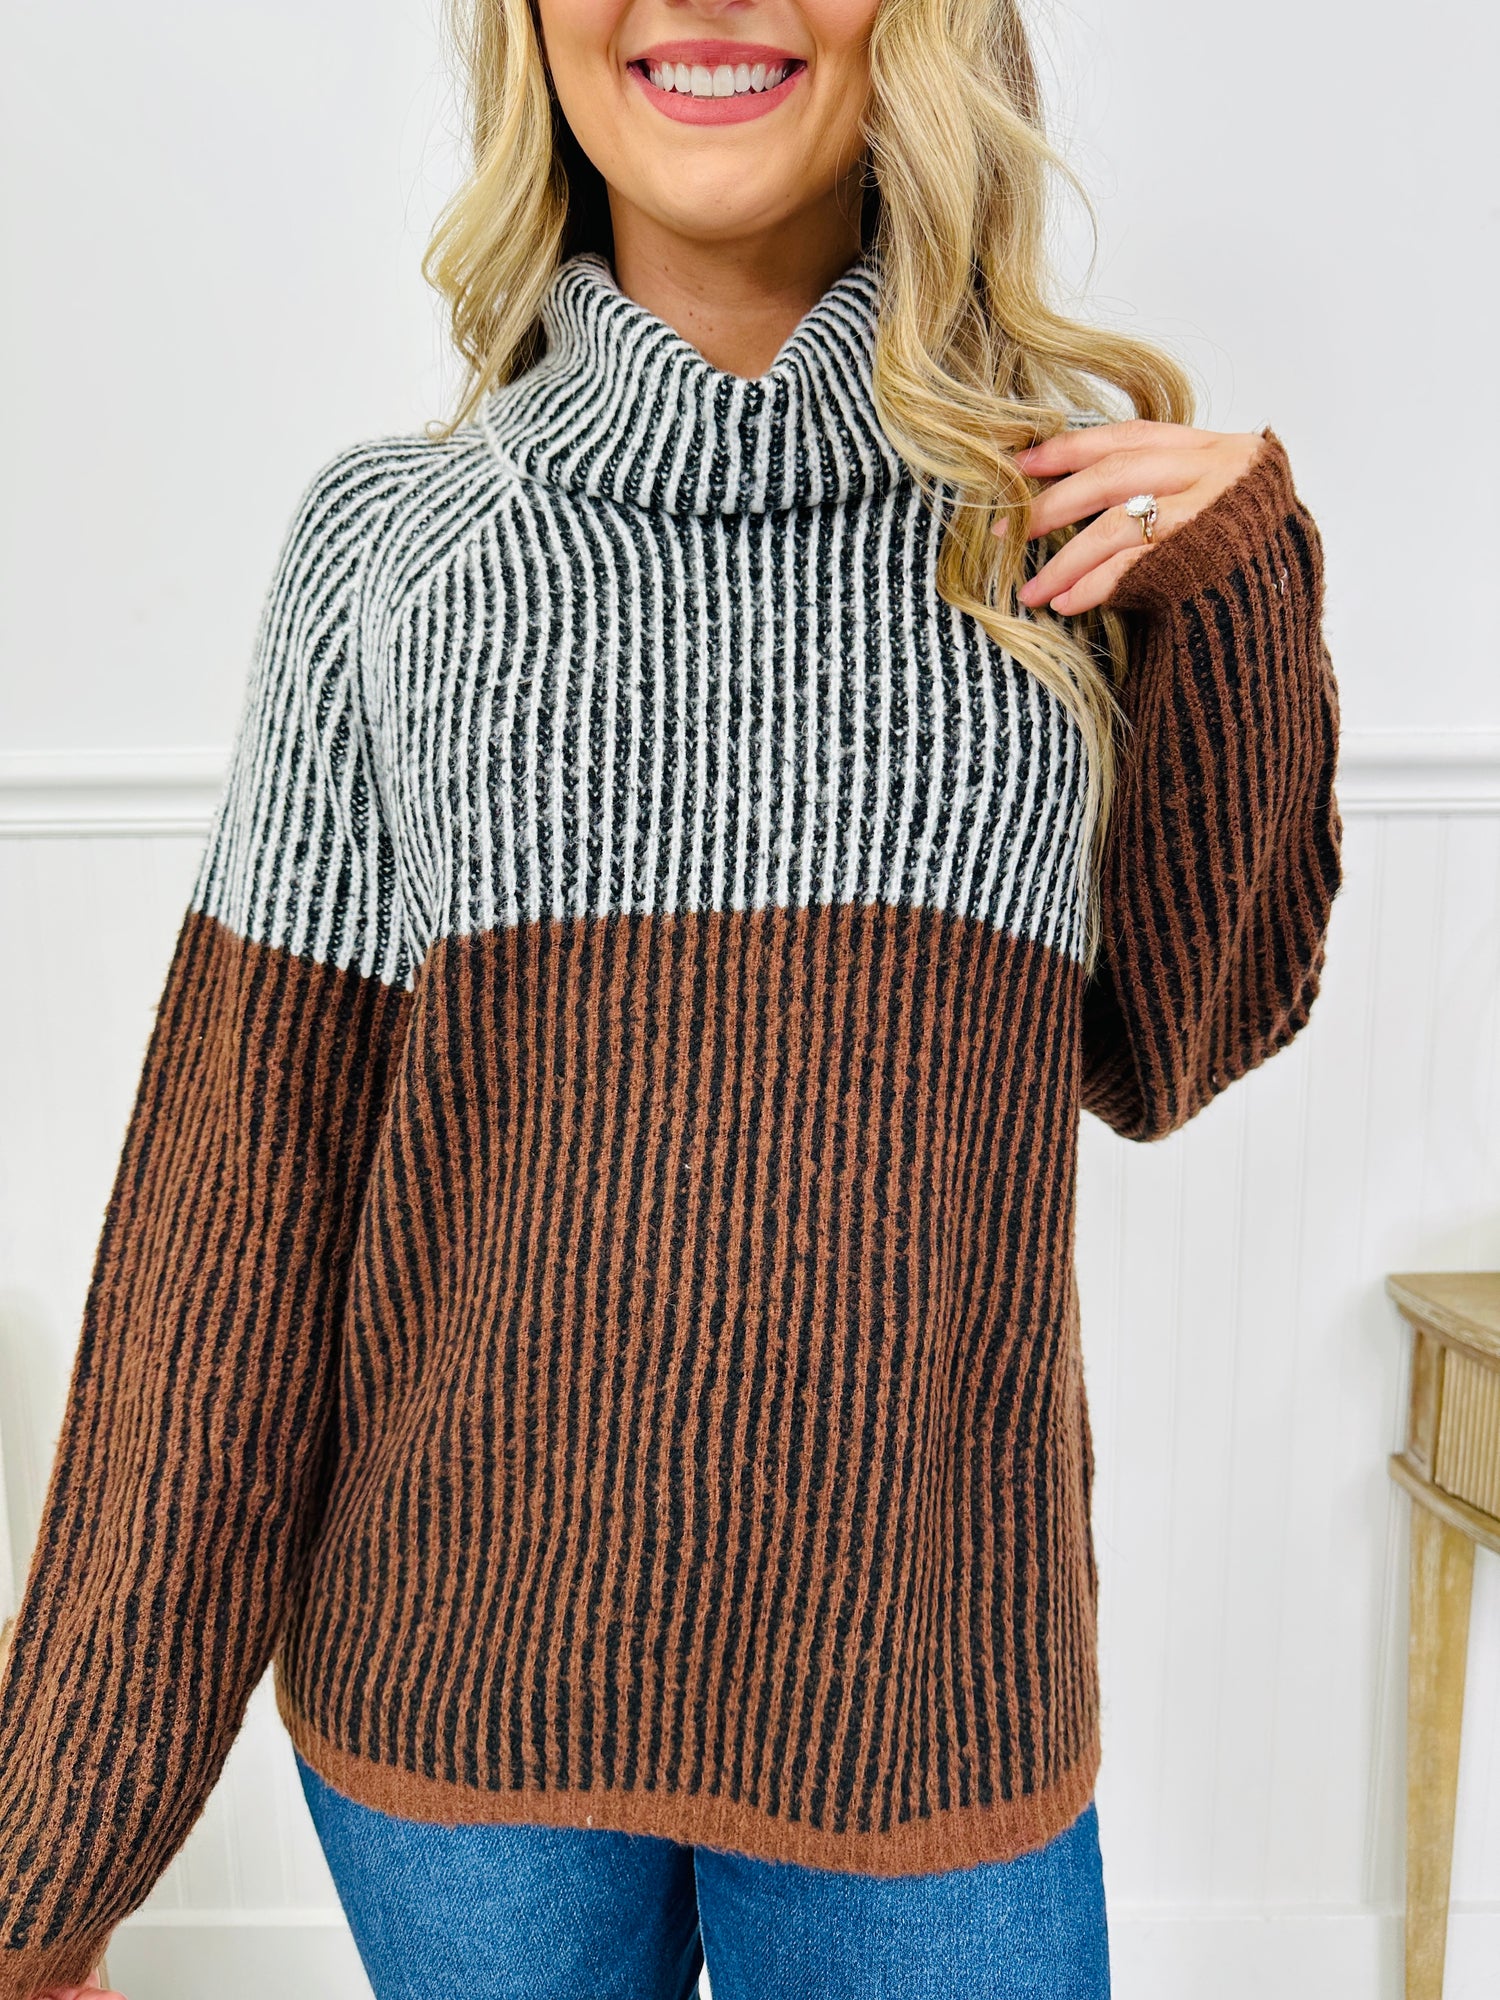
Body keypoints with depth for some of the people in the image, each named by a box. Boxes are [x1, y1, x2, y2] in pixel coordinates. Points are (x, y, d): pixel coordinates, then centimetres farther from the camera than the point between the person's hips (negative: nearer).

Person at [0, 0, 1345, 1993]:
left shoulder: (1070, 505, 1)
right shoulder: (389, 533, -2)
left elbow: (1167, 1049, 6)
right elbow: (240, 1182, -3)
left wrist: (1234, 586, -6)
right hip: (459, 1663, 0)